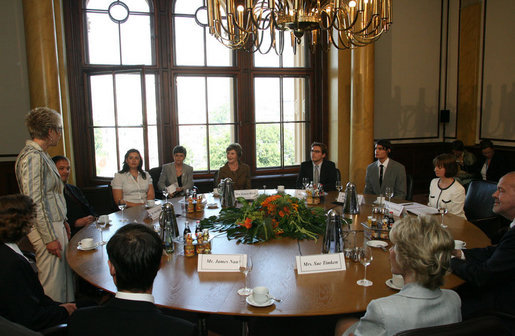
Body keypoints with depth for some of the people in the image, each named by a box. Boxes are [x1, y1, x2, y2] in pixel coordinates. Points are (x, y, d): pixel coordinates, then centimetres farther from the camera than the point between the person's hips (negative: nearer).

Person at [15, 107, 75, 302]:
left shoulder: (40, 154, 13)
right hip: (46, 229, -10)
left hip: (55, 225, 10)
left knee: (65, 277, 18)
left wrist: (62, 221, 22)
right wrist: (50, 237, -20)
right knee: (53, 282, 0)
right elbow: (34, 202, -22)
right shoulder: (32, 157, -19)